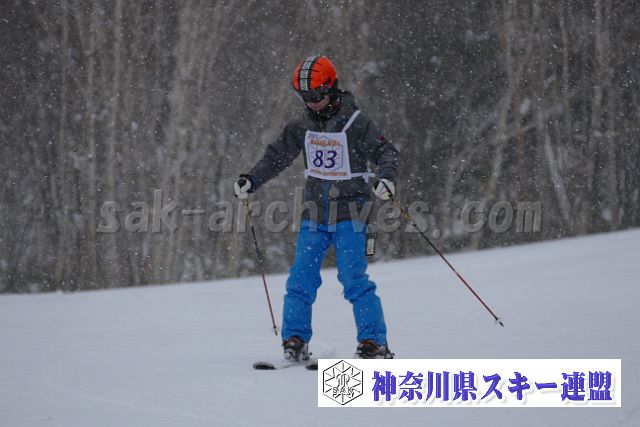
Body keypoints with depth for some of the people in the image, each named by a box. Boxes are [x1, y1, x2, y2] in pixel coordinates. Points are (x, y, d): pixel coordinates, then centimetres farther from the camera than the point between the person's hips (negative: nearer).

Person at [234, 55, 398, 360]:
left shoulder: (355, 123, -9)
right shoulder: (302, 126, 5)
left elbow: (385, 151, -7)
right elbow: (276, 157, 15)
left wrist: (387, 177, -27)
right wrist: (251, 180, 2)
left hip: (350, 214, -4)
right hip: (314, 214, 4)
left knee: (354, 279, -12)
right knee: (301, 278, -5)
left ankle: (374, 343, -6)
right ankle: (295, 341, 1)